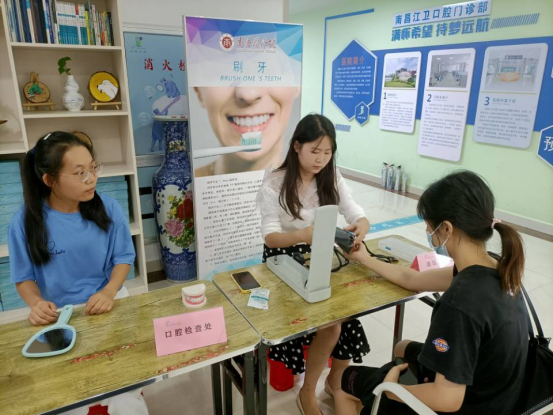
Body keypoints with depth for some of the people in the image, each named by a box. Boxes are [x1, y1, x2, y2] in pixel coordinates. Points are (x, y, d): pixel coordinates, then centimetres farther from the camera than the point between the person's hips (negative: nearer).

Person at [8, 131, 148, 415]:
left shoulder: (108, 208, -9)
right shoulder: (25, 222, -11)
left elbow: (123, 257, -1)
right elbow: (24, 277, -1)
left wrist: (109, 291, -19)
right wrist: (36, 303, -21)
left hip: (108, 306, 1)